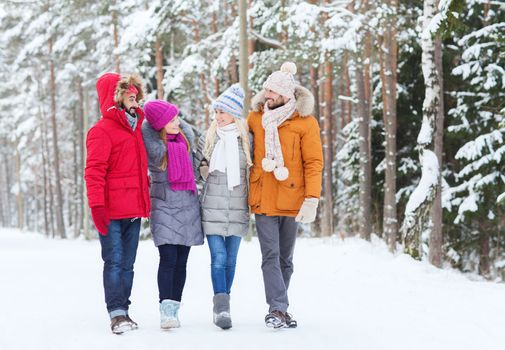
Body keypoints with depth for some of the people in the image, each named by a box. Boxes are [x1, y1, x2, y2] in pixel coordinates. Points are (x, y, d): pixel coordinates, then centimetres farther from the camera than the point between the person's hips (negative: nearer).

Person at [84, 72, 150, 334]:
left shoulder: (134, 128, 18)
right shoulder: (102, 131, -8)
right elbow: (94, 171, -14)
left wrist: (145, 193, 22)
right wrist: (96, 204, -21)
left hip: (133, 210, 8)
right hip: (111, 212, -8)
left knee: (127, 263, 10)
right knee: (114, 261, -7)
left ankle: (123, 310, 17)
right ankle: (117, 313, -5)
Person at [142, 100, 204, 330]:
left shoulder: (185, 132, 7)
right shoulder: (150, 143, -7)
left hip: (189, 204, 5)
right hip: (164, 204, -5)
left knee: (181, 261, 6)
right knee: (168, 259, -14)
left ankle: (174, 309, 11)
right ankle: (166, 310, -14)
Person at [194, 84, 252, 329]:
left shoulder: (247, 139, 2)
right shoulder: (208, 138, 5)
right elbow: (196, 164, 17)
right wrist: (204, 171, -2)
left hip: (237, 207, 1)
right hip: (212, 206, 0)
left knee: (231, 258, 6)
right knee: (218, 257, -10)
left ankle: (222, 306, 17)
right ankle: (221, 308, -13)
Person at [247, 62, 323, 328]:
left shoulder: (305, 122, -3)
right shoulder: (255, 118, 5)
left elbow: (314, 162, -5)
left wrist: (312, 198, -13)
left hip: (291, 201, 0)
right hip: (263, 200, 1)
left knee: (285, 258, 10)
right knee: (271, 256, -8)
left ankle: (278, 310, 19)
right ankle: (278, 308, -11)